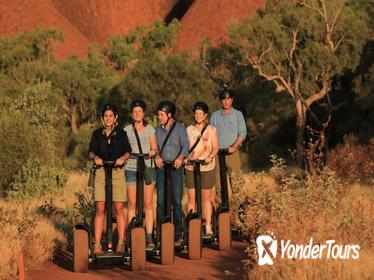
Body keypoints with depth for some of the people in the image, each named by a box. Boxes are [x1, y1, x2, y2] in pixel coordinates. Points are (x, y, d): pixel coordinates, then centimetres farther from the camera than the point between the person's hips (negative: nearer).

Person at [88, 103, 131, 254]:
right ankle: (97, 244, -3)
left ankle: (121, 243, 2)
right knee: (100, 209, -4)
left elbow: (128, 151, -1)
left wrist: (122, 158, -23)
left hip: (117, 172, -1)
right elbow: (91, 151, 2)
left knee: (119, 208, -4)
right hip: (101, 172, 1)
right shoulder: (97, 134, 10)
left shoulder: (121, 134, 7)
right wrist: (95, 157, -20)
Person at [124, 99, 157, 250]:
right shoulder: (126, 130, 7)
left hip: (147, 168, 1)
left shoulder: (150, 129, 10)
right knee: (132, 204, -5)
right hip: (131, 168, -1)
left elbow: (155, 149, 9)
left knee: (148, 203, -1)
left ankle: (149, 237, 1)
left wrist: (152, 152, -12)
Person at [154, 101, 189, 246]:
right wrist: (157, 156, -17)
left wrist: (180, 158, -25)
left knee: (177, 201, -3)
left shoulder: (180, 128, 6)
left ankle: (178, 234, 2)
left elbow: (185, 145, -6)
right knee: (160, 201, -3)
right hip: (161, 168, 2)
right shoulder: (157, 130, 15)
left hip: (176, 168, -2)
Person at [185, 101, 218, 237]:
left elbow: (215, 147, 1)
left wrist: (210, 157, -17)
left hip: (206, 167, -1)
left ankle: (208, 227, 7)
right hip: (191, 167, 1)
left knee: (206, 197, 3)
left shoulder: (211, 130, 4)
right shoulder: (189, 130, 8)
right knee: (191, 198, 0)